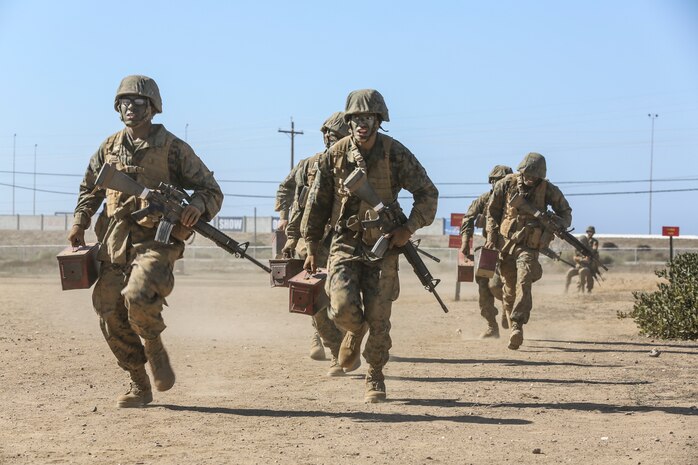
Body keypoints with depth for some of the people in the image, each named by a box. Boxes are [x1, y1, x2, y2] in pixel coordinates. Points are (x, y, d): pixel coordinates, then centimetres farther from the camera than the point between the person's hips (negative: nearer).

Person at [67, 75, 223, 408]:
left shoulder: (173, 148, 1)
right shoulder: (110, 147, 13)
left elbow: (212, 190, 4)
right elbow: (90, 188, 26)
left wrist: (198, 205, -17)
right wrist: (79, 222, 12)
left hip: (157, 240, -5)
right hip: (114, 242, 5)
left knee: (137, 297, -28)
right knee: (109, 312, -1)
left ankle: (155, 349, 3)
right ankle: (138, 385, 13)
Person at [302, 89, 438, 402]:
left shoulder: (395, 154, -6)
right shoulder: (334, 155, -1)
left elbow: (427, 193, 0)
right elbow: (317, 203, 7)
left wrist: (409, 228, -13)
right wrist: (311, 248, 8)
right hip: (345, 243, 1)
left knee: (378, 318, -2)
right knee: (343, 307, -15)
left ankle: (375, 377, 18)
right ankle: (355, 331, 22)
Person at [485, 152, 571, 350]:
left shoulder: (548, 190, -5)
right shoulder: (507, 184, -3)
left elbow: (566, 213, 6)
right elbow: (492, 210, 8)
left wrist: (558, 223, -16)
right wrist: (492, 236, 1)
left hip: (529, 245, -2)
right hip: (506, 243, 2)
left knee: (524, 282, -21)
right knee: (509, 288, 6)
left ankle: (517, 326, -29)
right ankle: (513, 328, 19)